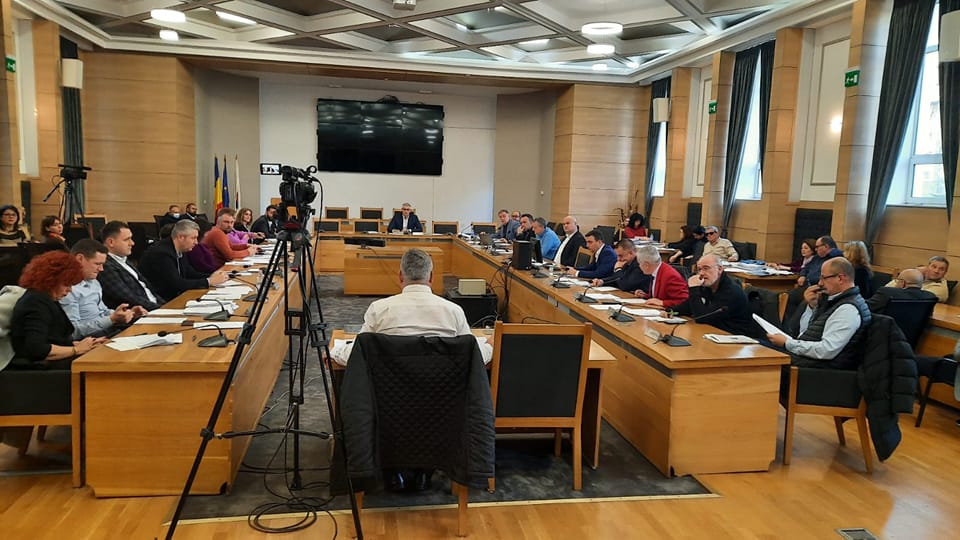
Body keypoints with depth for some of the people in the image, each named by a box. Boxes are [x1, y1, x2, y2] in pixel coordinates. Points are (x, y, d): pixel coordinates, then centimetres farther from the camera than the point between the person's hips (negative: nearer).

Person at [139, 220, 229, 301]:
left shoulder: (178, 250, 4)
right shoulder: (162, 253, -21)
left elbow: (190, 273, 12)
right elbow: (177, 284, -26)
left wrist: (211, 276, -5)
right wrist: (209, 281, -22)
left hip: (172, 296, 8)